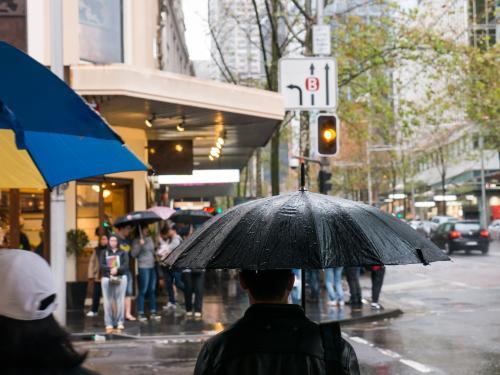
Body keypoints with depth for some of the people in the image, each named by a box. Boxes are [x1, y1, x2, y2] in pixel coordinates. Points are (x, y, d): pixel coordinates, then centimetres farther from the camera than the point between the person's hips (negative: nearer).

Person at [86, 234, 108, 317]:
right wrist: (90, 275, 1)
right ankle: (93, 310, 14)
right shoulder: (96, 250, 8)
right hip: (97, 276, 2)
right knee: (96, 294, 5)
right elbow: (92, 262, 7)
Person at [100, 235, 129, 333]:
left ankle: (119, 323, 0)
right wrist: (110, 269, -17)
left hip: (121, 278, -1)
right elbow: (101, 266, 0)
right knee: (108, 302, -3)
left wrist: (117, 270, -20)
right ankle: (109, 324, -1)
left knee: (120, 301, -5)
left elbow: (125, 266, -2)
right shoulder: (104, 253, 13)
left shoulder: (123, 253, 10)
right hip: (107, 278, 1)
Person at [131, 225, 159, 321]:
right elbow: (133, 254, -14)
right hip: (143, 267, -7)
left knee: (152, 290, 8)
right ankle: (140, 314, 0)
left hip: (152, 266, 7)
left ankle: (153, 312, 14)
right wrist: (140, 245, -24)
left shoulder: (150, 239, 13)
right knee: (143, 291, -5)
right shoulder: (137, 241, -5)